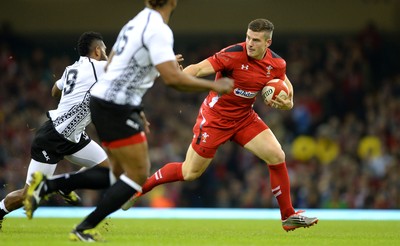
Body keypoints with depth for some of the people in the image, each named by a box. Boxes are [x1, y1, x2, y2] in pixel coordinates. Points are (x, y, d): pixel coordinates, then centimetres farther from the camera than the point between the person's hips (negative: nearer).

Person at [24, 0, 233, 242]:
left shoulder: (137, 22, 14)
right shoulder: (158, 29, -16)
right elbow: (173, 78, -24)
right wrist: (213, 86, -12)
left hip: (103, 101, 9)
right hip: (117, 107, -9)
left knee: (118, 172, 16)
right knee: (138, 175, -2)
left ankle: (47, 185, 14)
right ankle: (84, 230, -1)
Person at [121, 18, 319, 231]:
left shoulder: (276, 64, -8)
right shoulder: (234, 55, -26)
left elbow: (285, 84, 15)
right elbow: (199, 69, -33)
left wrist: (287, 102, -7)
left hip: (244, 118, 5)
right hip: (215, 118, -5)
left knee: (277, 157, -9)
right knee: (190, 172, 2)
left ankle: (288, 217, 4)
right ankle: (139, 188, 22)